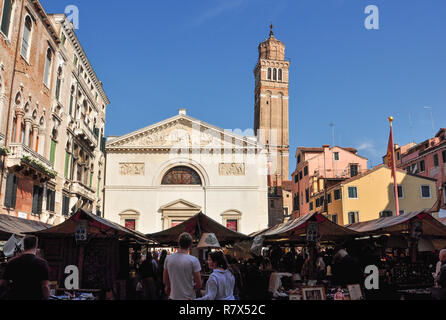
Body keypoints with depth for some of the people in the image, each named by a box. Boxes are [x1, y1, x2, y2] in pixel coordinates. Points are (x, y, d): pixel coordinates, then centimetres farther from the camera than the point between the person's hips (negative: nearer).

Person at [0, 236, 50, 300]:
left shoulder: (12, 261, 0)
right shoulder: (42, 263, -9)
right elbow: (45, 286, -13)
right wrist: (46, 298, -1)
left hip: (15, 297, 3)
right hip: (35, 297, -3)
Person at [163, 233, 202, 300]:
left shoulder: (168, 258, -2)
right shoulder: (193, 260, -14)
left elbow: (165, 281, 7)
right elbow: (199, 285, -12)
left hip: (173, 297, 4)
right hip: (189, 298, -4)